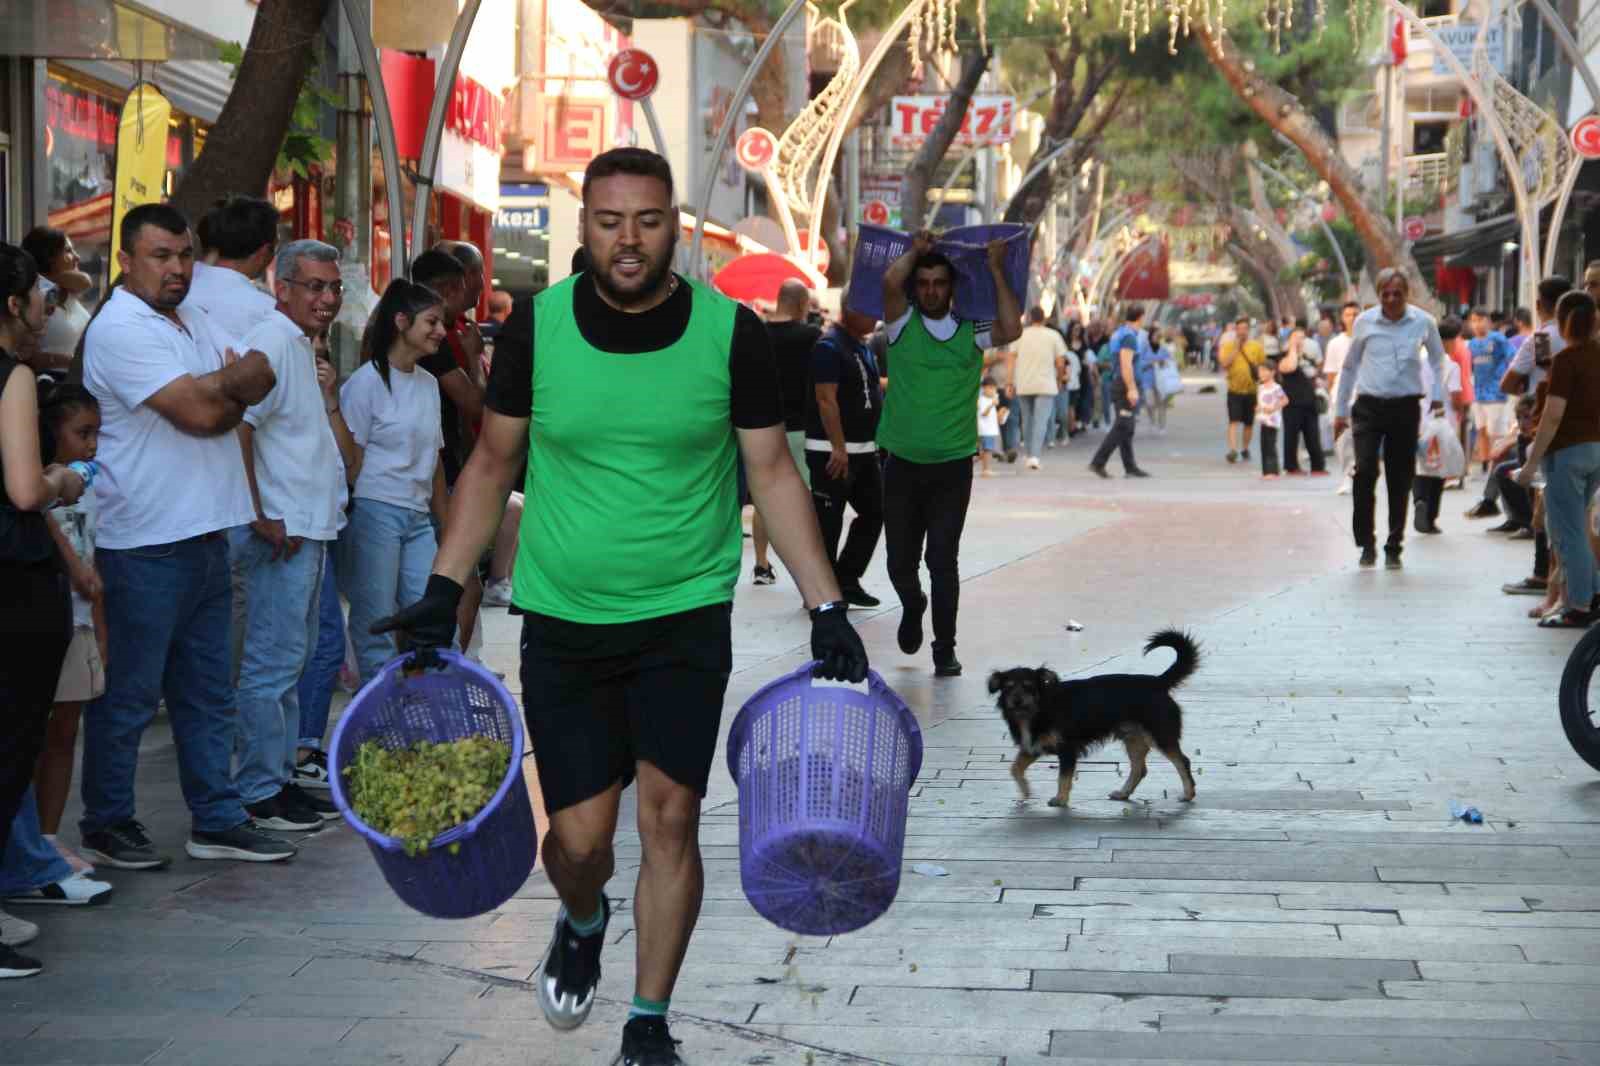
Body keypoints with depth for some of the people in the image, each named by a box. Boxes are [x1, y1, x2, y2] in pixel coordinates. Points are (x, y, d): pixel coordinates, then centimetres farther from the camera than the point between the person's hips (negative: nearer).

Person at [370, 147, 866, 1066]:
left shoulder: (730, 332, -7)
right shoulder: (539, 327, -4)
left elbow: (774, 473, 0)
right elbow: (493, 464, 7)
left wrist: (828, 609, -5)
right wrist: (444, 591, 1)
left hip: (686, 616, -1)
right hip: (564, 620, 1)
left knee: (670, 815, -6)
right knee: (580, 836, 1)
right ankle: (583, 922, 38)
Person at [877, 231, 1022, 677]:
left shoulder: (970, 331, 3)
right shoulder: (902, 324, 1)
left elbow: (1011, 330, -16)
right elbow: (891, 281, -17)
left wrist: (996, 271, -8)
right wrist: (916, 250, 0)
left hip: (952, 466, -1)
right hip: (902, 464, 1)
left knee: (943, 559, -5)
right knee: (900, 561, 10)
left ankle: (945, 648, 5)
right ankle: (913, 607, 42)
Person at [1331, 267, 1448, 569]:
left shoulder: (1423, 322, 1)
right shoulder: (1364, 322, 1)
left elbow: (1438, 358, 19)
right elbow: (1350, 366, 12)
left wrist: (1438, 395, 8)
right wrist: (1340, 410, 14)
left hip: (1406, 408, 1)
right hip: (1369, 406, -1)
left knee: (1400, 481, 4)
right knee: (1365, 471, -16)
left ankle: (1394, 548, 16)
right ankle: (1366, 542, -2)